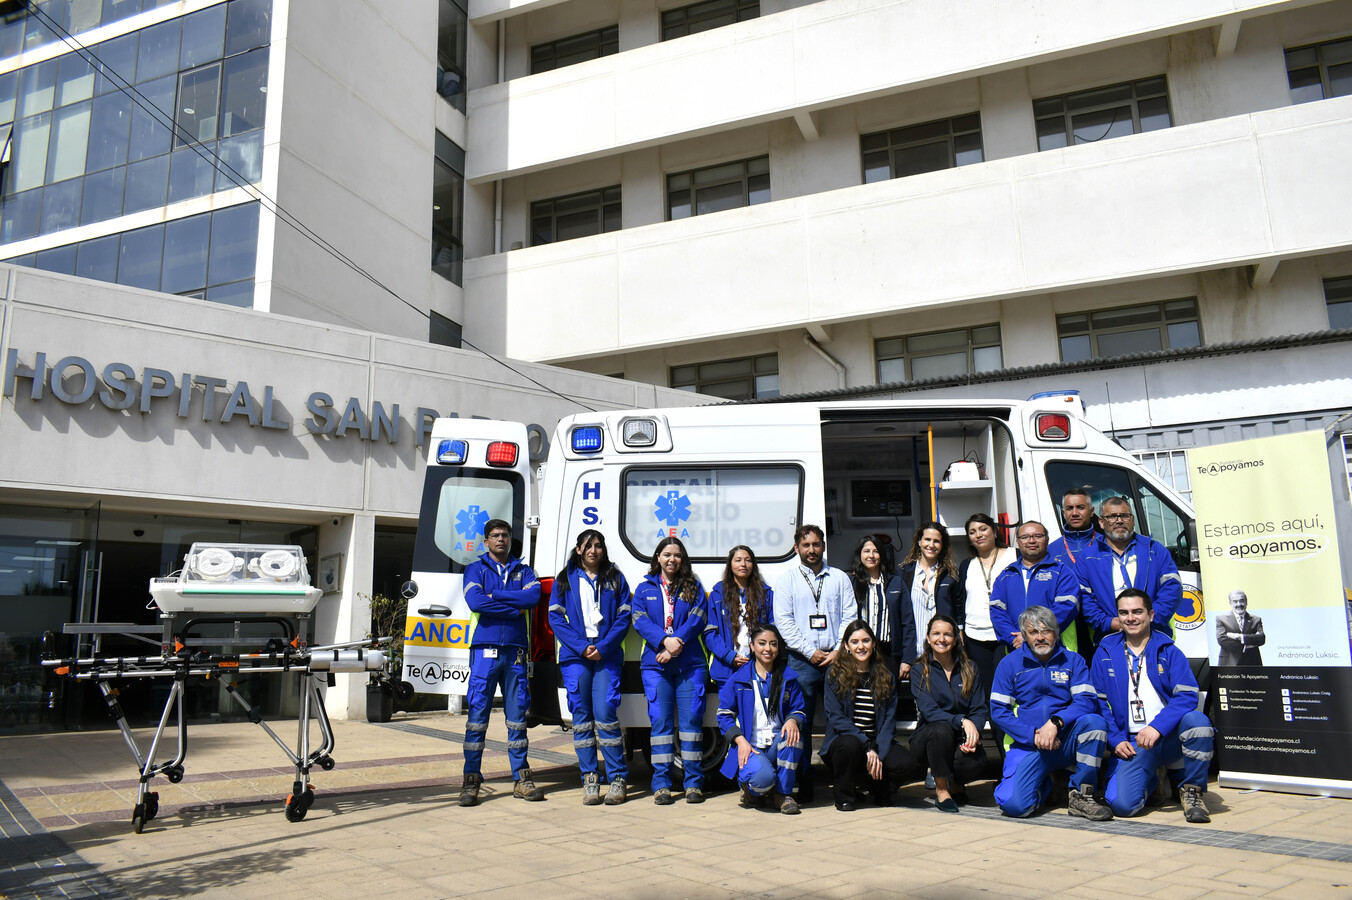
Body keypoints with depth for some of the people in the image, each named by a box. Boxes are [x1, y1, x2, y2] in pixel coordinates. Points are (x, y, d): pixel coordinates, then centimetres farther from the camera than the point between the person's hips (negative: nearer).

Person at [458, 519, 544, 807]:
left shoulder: (523, 571, 16)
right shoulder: (475, 569, 10)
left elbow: (533, 596, -5)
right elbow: (475, 602, -10)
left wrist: (495, 595, -9)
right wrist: (515, 609, -7)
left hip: (515, 652, 2)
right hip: (485, 650, -2)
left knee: (517, 715, 5)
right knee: (477, 714, -3)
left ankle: (521, 778, 12)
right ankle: (471, 781, 3)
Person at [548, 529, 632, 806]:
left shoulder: (615, 579, 11)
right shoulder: (565, 579, 11)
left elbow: (624, 618, 5)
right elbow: (555, 618, 3)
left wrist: (603, 647, -9)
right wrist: (581, 647, -9)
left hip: (607, 657, -1)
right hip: (575, 657, 1)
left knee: (605, 715, -8)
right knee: (582, 717, 1)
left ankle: (618, 778, 1)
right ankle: (589, 779, 10)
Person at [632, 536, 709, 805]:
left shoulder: (693, 587, 13)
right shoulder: (645, 589, 14)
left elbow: (698, 618, -1)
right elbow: (640, 621, 0)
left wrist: (677, 643, -15)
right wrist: (664, 641, -17)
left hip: (690, 663, 0)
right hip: (656, 664, 0)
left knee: (691, 719, -2)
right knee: (660, 721, -2)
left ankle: (694, 783, 4)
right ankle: (661, 785, 3)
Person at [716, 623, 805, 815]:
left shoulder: (788, 677, 8)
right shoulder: (738, 679, 3)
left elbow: (799, 711, 8)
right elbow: (724, 714, 4)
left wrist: (793, 720, -17)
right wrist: (740, 740, -12)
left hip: (778, 747, 3)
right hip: (750, 748, -3)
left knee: (791, 735, -31)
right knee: (763, 778, -33)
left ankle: (783, 794, -10)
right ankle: (750, 789, 7)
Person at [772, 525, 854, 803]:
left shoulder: (840, 578, 14)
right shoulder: (787, 579, 9)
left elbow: (849, 618, 8)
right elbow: (783, 621, 0)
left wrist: (839, 651, -5)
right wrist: (811, 652, -7)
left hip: (836, 658, 1)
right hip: (802, 661, -1)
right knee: (801, 723, -2)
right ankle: (804, 786, 3)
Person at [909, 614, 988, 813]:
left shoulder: (969, 668, 7)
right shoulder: (920, 671, -2)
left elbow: (981, 709, 2)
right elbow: (929, 711, -14)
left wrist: (974, 729, -21)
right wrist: (963, 721, -29)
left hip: (962, 738, 2)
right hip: (927, 739, -2)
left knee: (976, 763, -31)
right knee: (940, 729, -36)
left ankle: (955, 783, 8)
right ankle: (941, 789, -12)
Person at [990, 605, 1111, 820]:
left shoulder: (1072, 661, 7)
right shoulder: (1009, 664, 5)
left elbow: (1087, 701, -6)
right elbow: (998, 711, 0)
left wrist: (1056, 722, -23)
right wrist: (1033, 735, -13)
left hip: (1066, 742, 1)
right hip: (1028, 745, -1)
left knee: (1094, 721, -30)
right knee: (1014, 805, -22)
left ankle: (1081, 796, -13)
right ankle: (1044, 783, 15)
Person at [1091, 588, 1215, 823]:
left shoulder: (1169, 651, 4)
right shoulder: (1105, 654, 8)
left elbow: (1187, 696, -10)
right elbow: (1099, 704, 7)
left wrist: (1157, 726, -24)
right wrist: (1116, 740, -7)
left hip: (1169, 737, -1)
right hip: (1132, 744, 1)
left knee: (1197, 720, -34)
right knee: (1123, 804, -21)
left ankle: (1192, 789, -8)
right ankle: (1153, 781, 18)